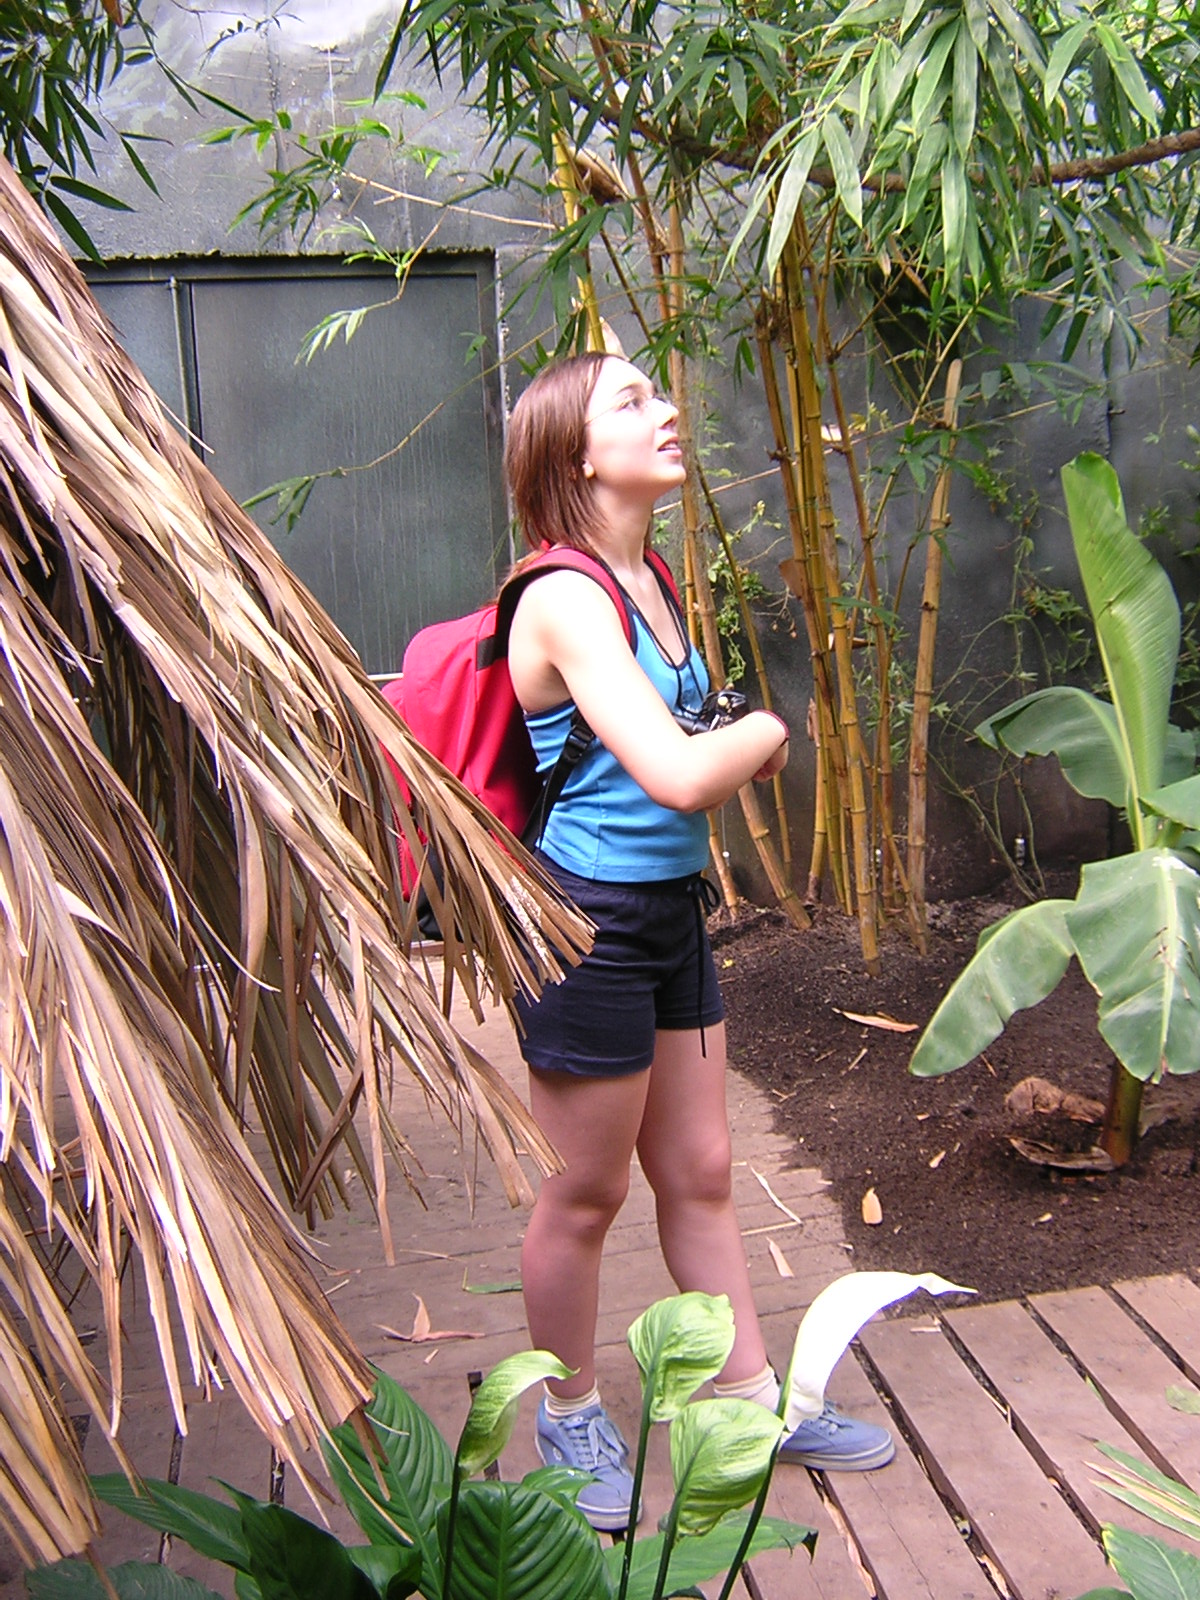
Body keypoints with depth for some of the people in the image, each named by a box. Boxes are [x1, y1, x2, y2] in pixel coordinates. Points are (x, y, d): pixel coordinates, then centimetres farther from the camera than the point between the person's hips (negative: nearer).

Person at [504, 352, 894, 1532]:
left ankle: (753, 1397, 36)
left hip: (669, 907, 8)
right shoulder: (567, 596, -20)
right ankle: (569, 1419, 35)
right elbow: (675, 772, -30)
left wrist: (738, 749, 1)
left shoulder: (648, 579, 8)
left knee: (699, 1173, 19)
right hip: (584, 919, -8)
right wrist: (764, 731, -9)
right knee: (587, 1195, 11)